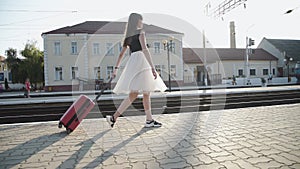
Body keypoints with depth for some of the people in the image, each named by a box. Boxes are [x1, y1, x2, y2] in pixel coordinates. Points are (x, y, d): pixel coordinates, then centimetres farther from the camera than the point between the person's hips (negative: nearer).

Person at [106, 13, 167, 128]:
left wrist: (116, 68, 19)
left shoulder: (128, 36, 21)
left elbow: (121, 53, 18)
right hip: (140, 61, -8)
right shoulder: (140, 32, -1)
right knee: (133, 94, -9)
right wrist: (152, 67, -20)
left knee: (146, 93, 7)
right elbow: (144, 49, -14)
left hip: (132, 62, 8)